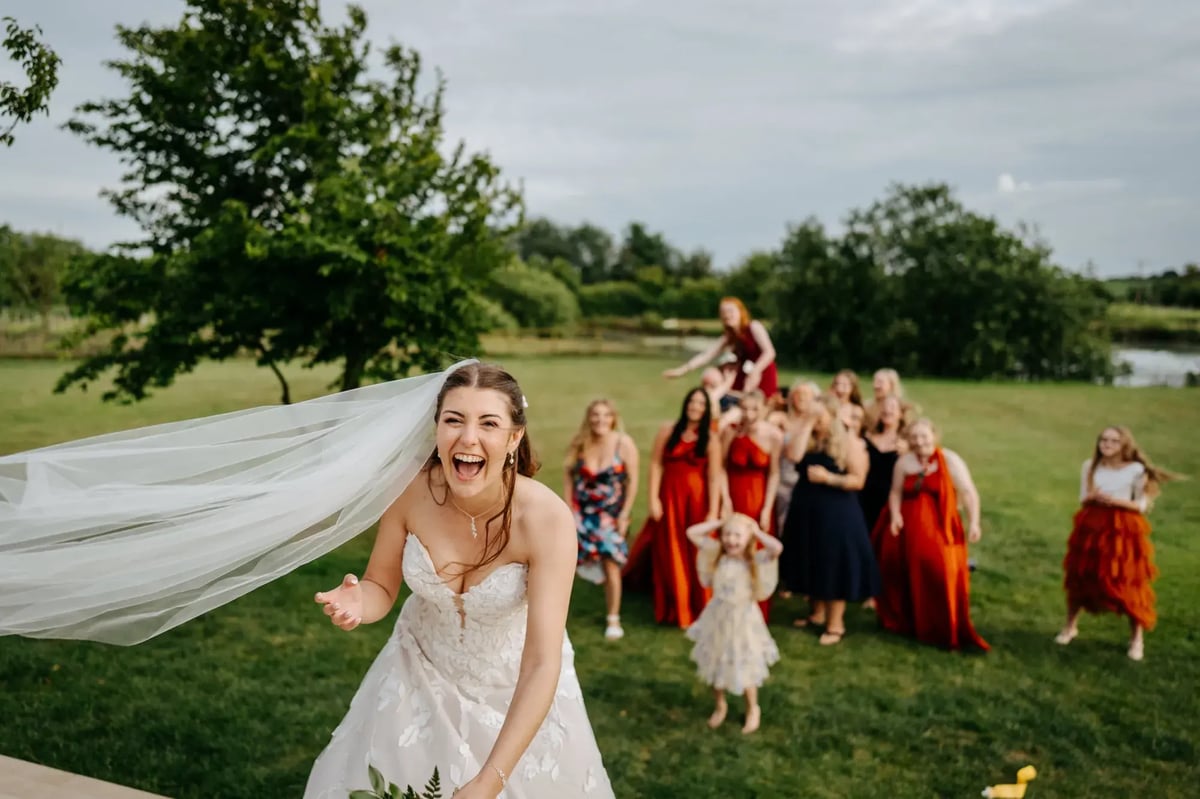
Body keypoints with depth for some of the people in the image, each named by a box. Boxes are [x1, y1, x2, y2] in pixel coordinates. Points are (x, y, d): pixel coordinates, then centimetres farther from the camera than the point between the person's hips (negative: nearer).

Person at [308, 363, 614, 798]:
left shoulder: (547, 519, -31)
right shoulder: (410, 491, -22)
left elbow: (542, 664, -32)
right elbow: (380, 587, -5)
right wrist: (357, 603, -30)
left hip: (515, 688, -2)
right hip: (421, 672, 2)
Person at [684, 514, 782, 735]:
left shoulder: (756, 560, -16)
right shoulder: (717, 554, -7)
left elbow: (777, 547, -35)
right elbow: (692, 533, -8)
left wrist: (757, 532, -20)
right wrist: (719, 523, -9)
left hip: (743, 621, -3)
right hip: (718, 619, 3)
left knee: (744, 670, 8)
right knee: (715, 666, 16)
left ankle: (753, 709, 34)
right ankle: (720, 705, 41)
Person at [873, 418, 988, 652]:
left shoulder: (949, 460, -7)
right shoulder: (904, 461, 5)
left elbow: (969, 493, -10)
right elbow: (896, 492, 10)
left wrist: (973, 522, -19)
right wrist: (895, 515, -7)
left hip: (939, 530, -4)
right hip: (907, 529, 4)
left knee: (941, 579, -9)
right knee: (907, 578, 10)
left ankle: (945, 632, 1)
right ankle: (905, 622, 28)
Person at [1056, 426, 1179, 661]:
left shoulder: (1136, 470, -8)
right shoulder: (1089, 466, 1)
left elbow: (1141, 505, -5)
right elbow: (1083, 499, 5)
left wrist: (1116, 500, -20)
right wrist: (1092, 497, -17)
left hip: (1123, 530, -3)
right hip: (1091, 527, 3)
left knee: (1128, 584, 0)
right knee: (1079, 578, 11)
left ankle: (1137, 638, 15)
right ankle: (1070, 626, 29)